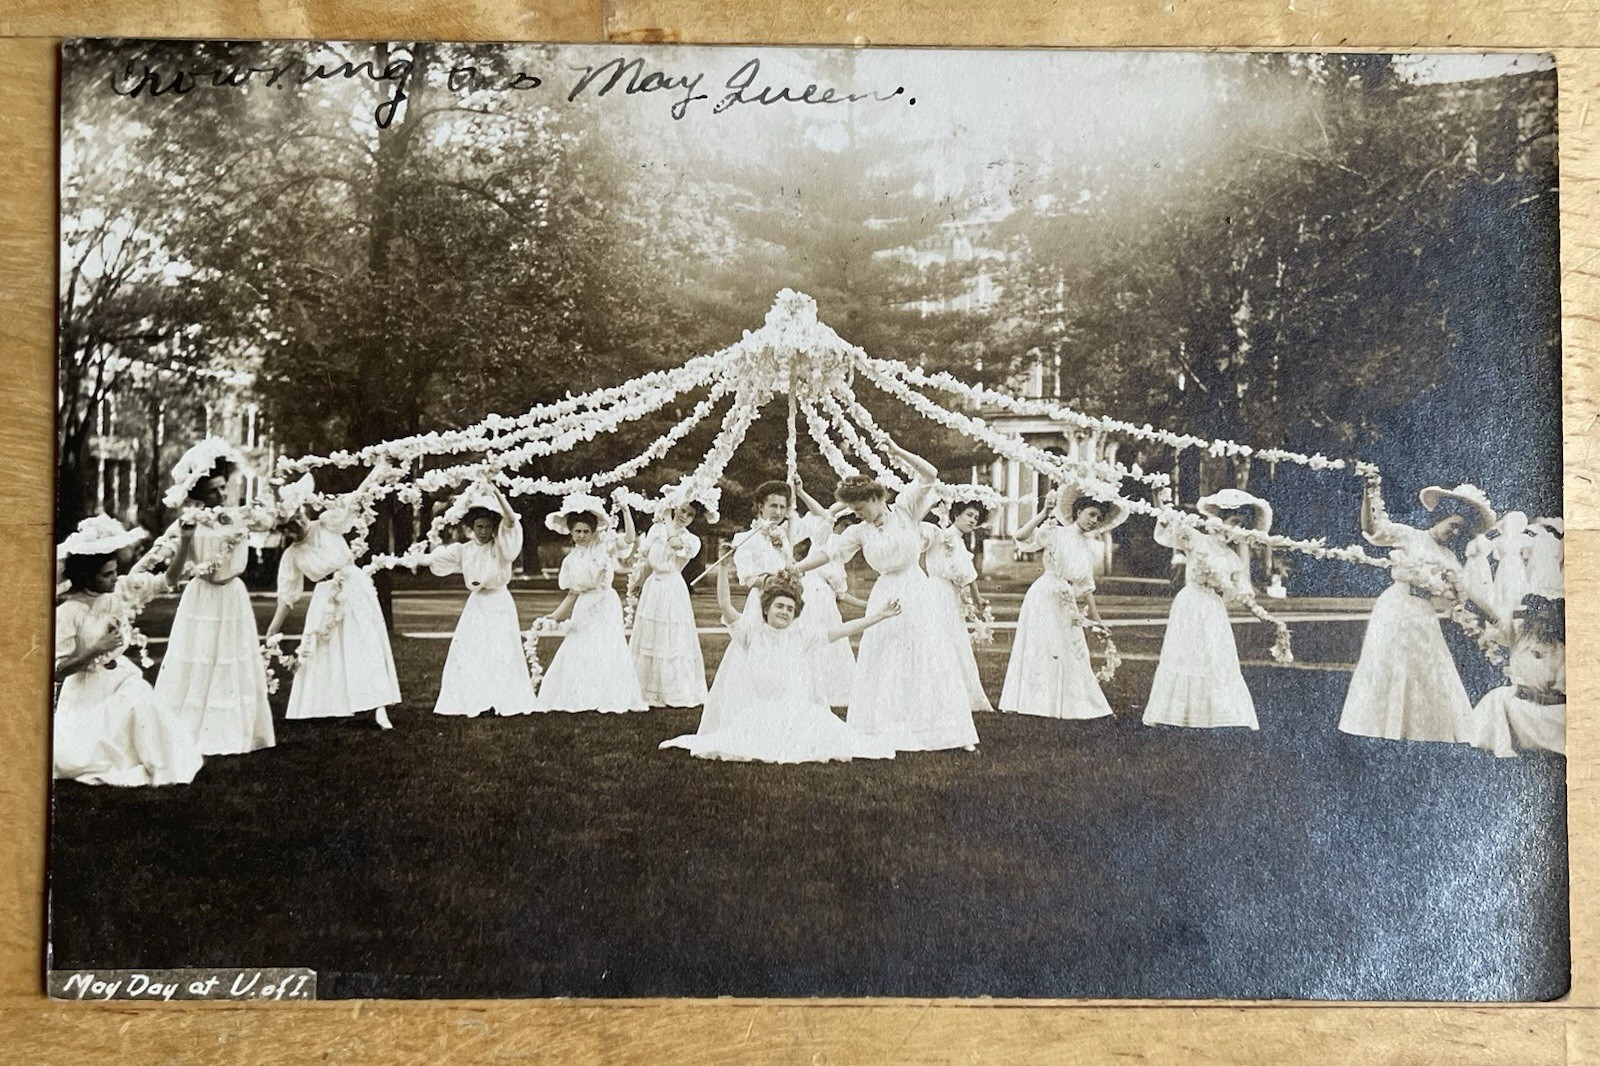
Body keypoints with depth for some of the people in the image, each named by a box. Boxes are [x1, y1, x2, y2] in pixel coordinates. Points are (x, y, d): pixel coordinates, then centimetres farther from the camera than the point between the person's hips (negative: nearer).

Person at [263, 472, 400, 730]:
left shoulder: (328, 525, -4)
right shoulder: (292, 556, 0)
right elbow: (286, 598, 3)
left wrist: (380, 467, -17)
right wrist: (270, 635, 1)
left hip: (355, 588, -2)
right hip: (326, 599, 2)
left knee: (367, 644, -6)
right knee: (326, 652, 3)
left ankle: (379, 708, -8)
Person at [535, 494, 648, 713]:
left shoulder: (604, 545, -3)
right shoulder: (571, 560, 8)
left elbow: (629, 539, -21)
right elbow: (572, 594, 12)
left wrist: (625, 510, -28)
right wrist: (554, 616, 7)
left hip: (606, 605, -4)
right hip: (584, 608, 4)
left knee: (606, 651, -10)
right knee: (578, 652, 1)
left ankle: (610, 697, -4)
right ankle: (582, 697, 10)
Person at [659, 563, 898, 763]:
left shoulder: (802, 635, 10)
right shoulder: (752, 629, 7)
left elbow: (840, 631, 5)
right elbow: (724, 604, -3)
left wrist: (878, 616, -2)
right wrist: (723, 568, -13)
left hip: (796, 710, 2)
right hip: (756, 711, -1)